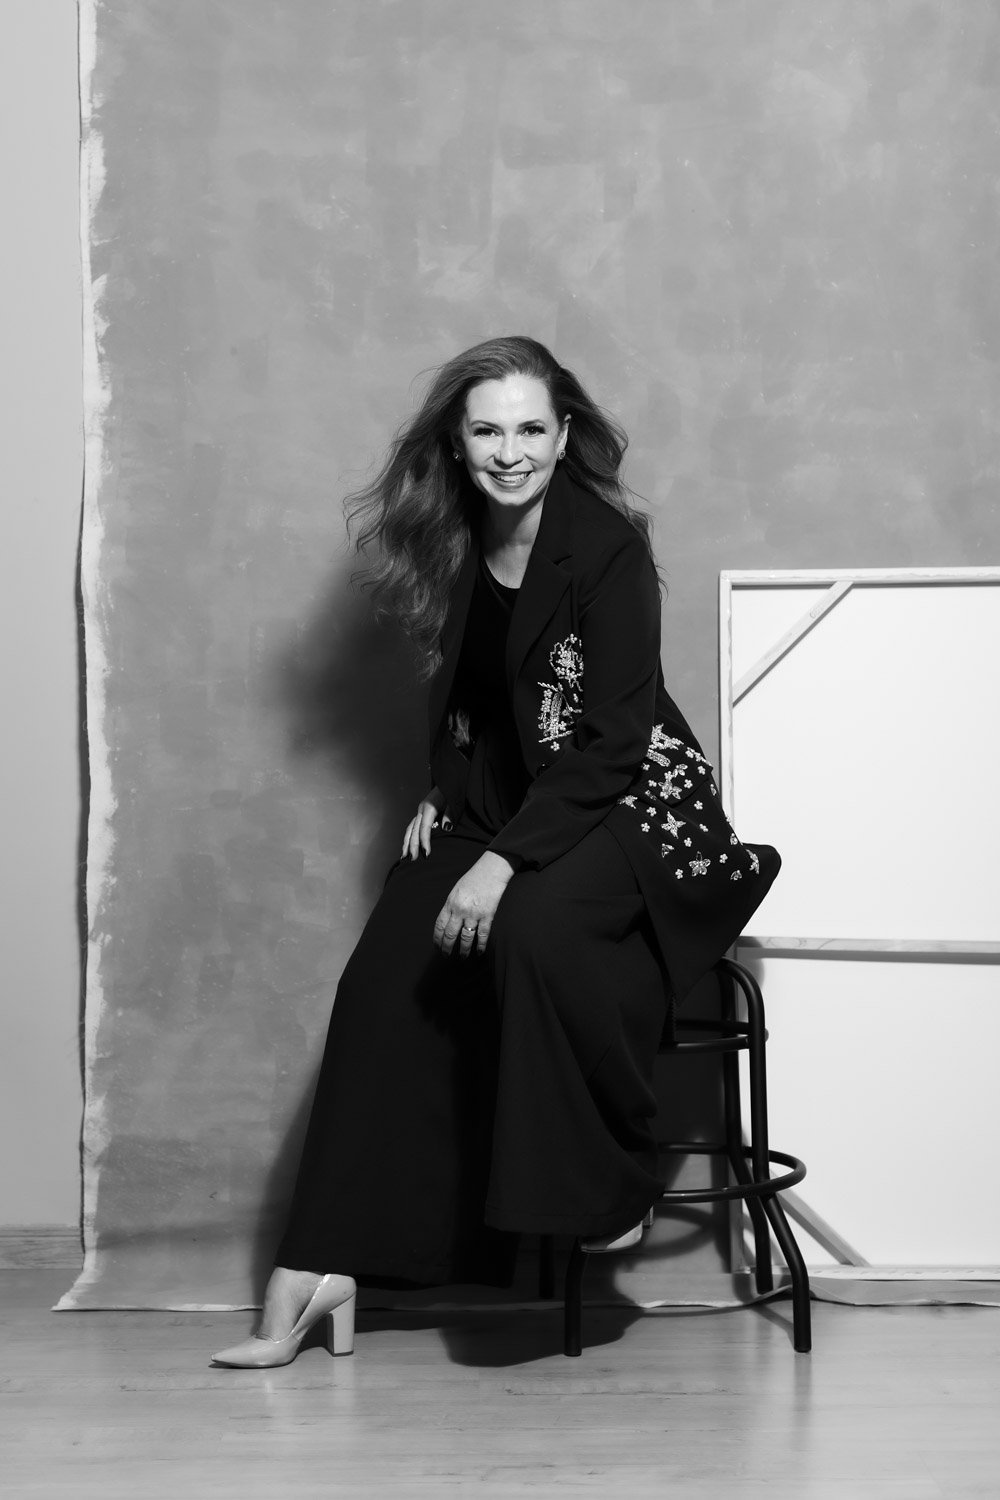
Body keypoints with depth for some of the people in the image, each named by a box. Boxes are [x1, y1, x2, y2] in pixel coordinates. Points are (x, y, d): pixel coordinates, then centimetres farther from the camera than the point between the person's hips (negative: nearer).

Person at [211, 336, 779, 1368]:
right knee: (386, 974, -15)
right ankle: (323, 1268, -13)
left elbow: (611, 742, -20)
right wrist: (444, 797, 4)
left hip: (634, 807, -6)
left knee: (535, 928, -36)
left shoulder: (608, 548, -15)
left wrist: (504, 861, -27)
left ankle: (607, 1190, -14)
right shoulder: (456, 547, 4)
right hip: (499, 808, 6)